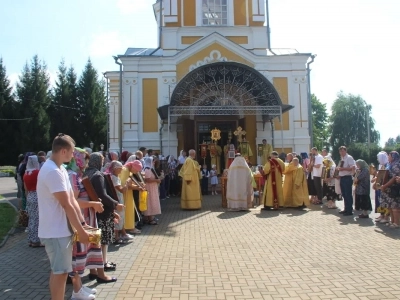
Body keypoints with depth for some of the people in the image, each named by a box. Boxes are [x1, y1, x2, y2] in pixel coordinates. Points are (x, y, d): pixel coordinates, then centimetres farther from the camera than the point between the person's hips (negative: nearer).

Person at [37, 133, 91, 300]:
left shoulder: (59, 169, 10)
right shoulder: (53, 172, -23)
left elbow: (72, 200, 9)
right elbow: (66, 205, -22)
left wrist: (83, 223, 6)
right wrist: (81, 230, -16)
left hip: (59, 229, 10)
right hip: (56, 231, -10)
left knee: (58, 271, 21)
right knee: (60, 272, 1)